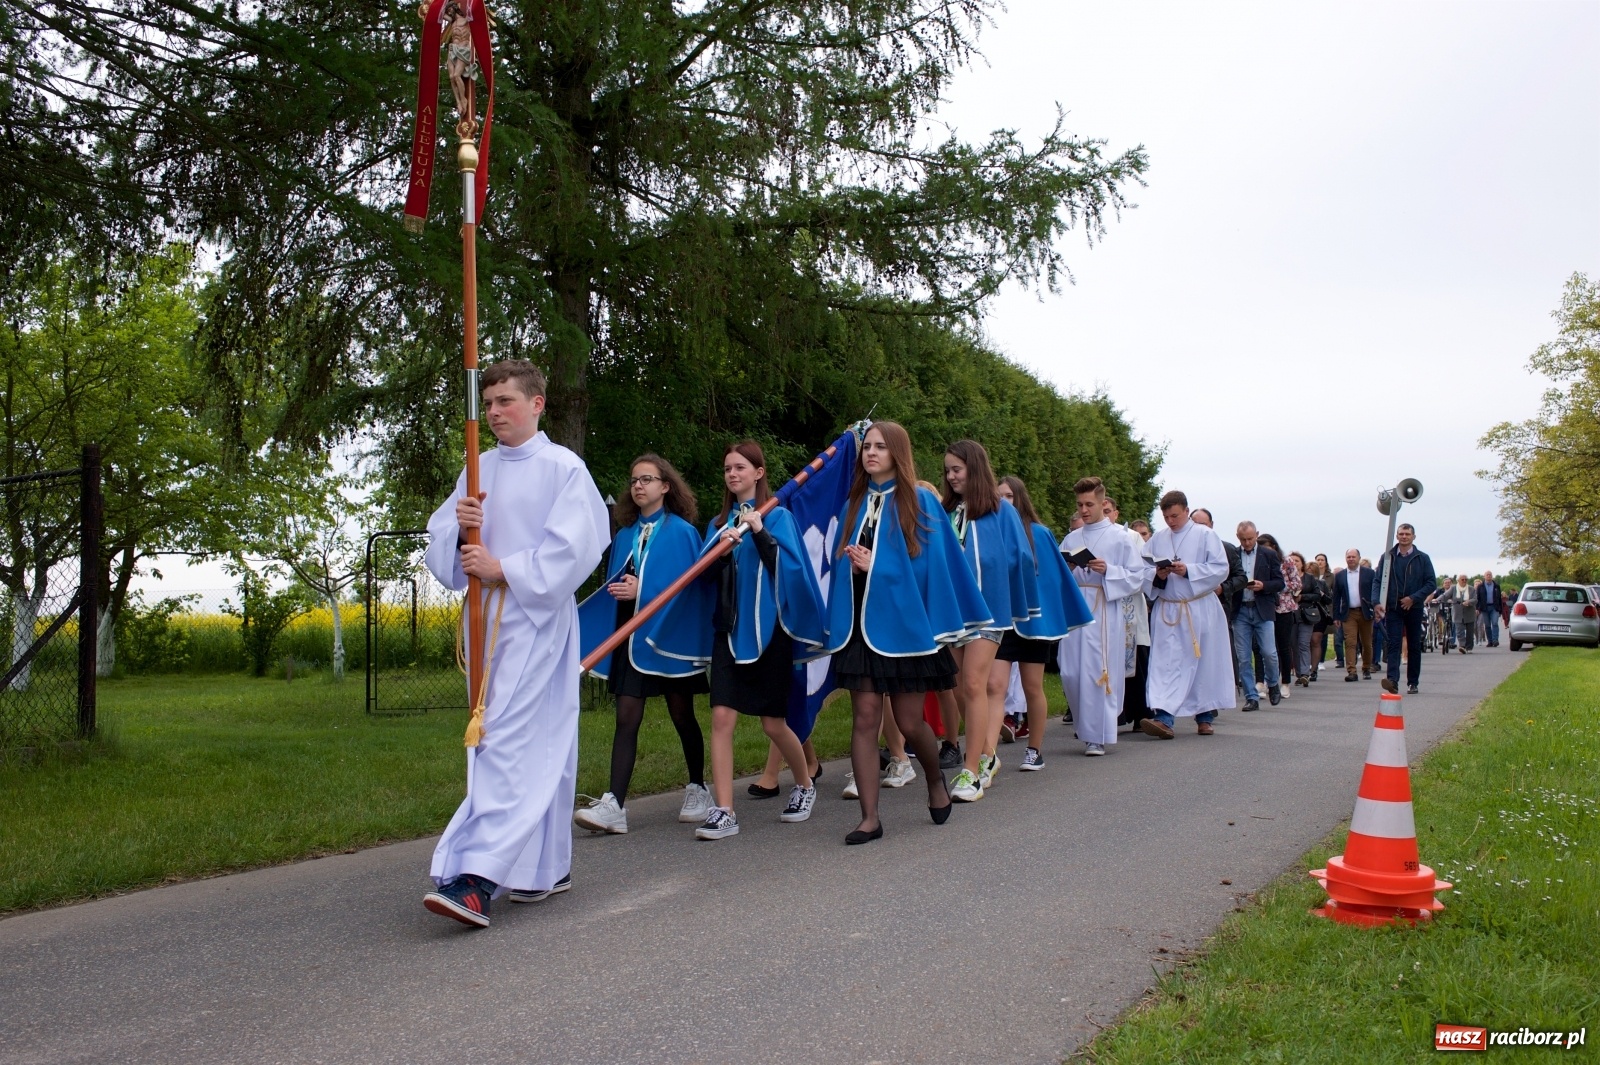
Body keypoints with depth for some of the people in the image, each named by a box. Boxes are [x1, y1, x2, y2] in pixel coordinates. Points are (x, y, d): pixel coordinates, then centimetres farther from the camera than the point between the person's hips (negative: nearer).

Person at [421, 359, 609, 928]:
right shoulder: (478, 471, 14)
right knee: (540, 746, 13)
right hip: (487, 622, 7)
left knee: (509, 742, -13)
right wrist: (459, 528, -11)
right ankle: (548, 869, 22)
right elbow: (438, 541, 11)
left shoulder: (564, 468, -5)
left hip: (537, 620, -6)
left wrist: (505, 569, -15)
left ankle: (479, 877, -16)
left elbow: (576, 546, -14)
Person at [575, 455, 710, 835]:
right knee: (627, 717, -5)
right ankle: (615, 805, -10)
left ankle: (698, 789, 26)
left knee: (682, 715, 8)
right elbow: (615, 587, 16)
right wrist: (617, 591, -6)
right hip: (631, 636, 4)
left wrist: (643, 591, -16)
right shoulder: (625, 535, 11)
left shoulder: (682, 532, -4)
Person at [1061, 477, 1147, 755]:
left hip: (1105, 612, -4)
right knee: (1071, 673, 0)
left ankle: (1097, 736, 3)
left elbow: (1137, 577, -1)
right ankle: (1087, 728, 19)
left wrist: (1108, 571, -15)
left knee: (1100, 673, -6)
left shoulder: (1120, 537, 3)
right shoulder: (1071, 539, 15)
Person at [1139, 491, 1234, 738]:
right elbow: (1143, 571, 7)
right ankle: (1164, 718, -14)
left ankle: (1205, 717, 20)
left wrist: (1188, 570, -18)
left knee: (1203, 663, 7)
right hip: (1167, 611, 2)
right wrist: (1157, 575, -14)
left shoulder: (1205, 535, -1)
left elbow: (1221, 568, -8)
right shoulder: (1157, 539, 8)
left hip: (1200, 610, -2)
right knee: (1165, 664, -7)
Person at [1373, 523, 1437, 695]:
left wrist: (1413, 598, -13)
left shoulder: (1422, 559, 4)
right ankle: (1393, 680, -23)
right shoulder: (1387, 557, 4)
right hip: (1393, 608, -1)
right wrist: (1377, 602, -13)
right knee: (1393, 644, -12)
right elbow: (1377, 581, 2)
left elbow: (1431, 583, 0)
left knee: (1414, 646, 8)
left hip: (1414, 608, 1)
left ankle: (1413, 683, 16)